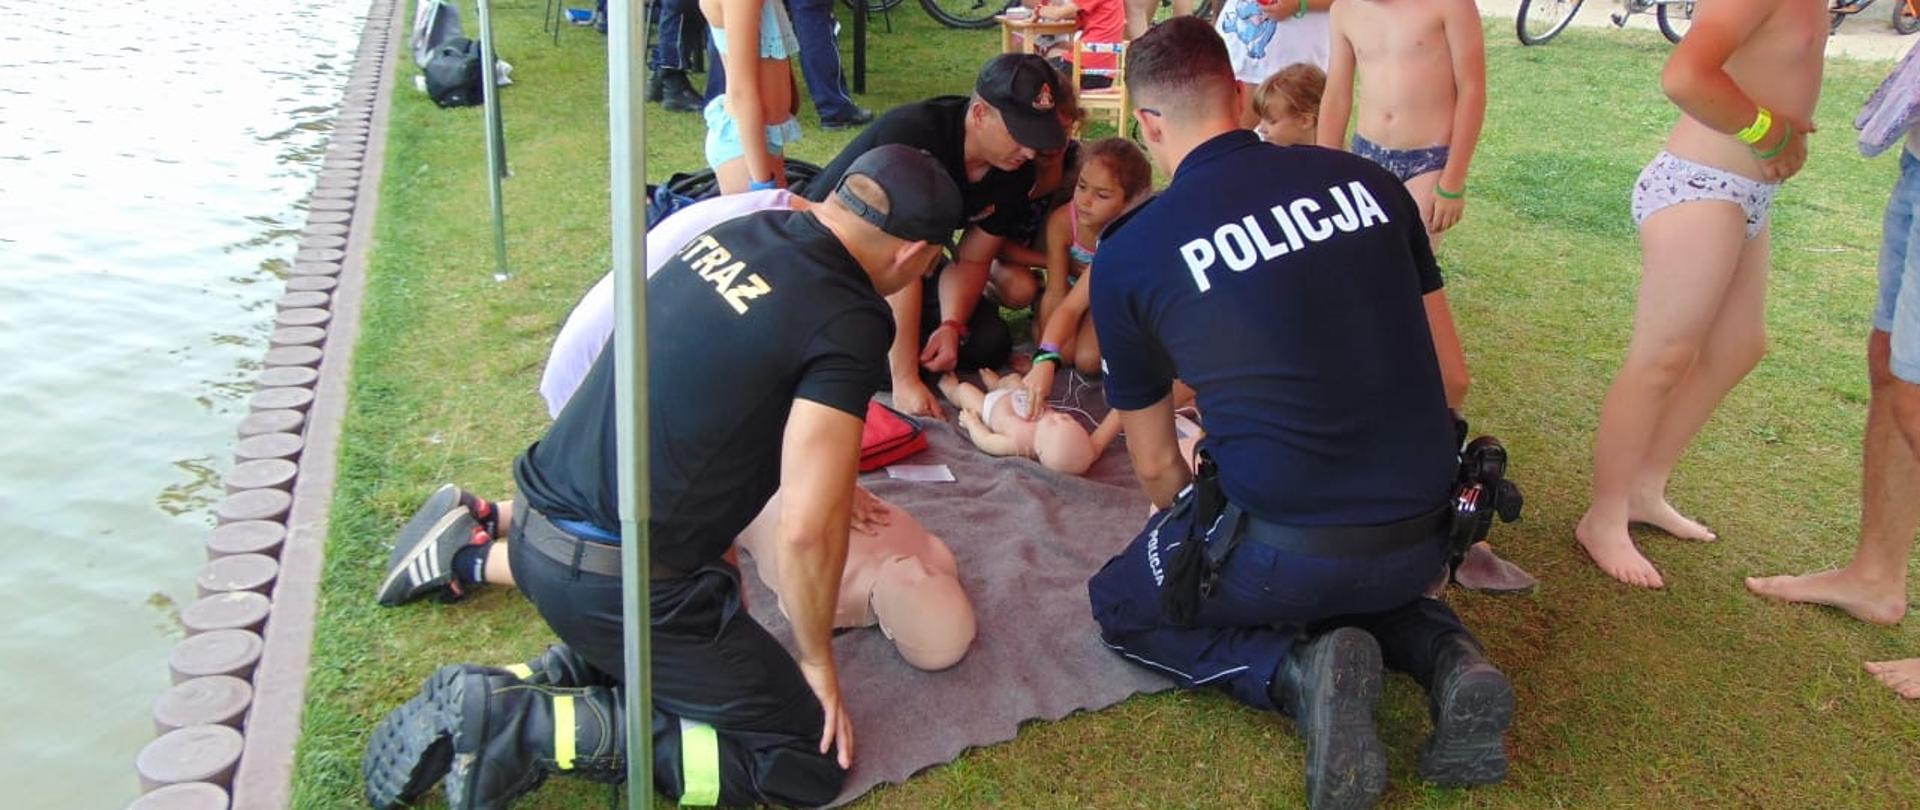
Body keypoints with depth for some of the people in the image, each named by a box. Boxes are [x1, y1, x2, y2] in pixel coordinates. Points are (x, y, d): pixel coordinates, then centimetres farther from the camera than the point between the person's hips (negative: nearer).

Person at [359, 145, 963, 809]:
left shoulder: (736, 231, 5)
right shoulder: (849, 323, -17)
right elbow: (806, 531, -21)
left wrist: (828, 485, 31)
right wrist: (817, 662, -3)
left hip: (536, 524, 8)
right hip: (612, 581, -8)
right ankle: (534, 727, -7)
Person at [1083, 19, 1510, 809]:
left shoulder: (1128, 254, -6)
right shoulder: (1366, 181, 3)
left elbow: (1155, 465, 6)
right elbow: (1444, 375, 10)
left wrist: (1204, 549, 27)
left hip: (1289, 555, -4)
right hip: (1427, 535, 5)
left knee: (1121, 608, 23)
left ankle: (1298, 670, -3)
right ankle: (1446, 654, 8)